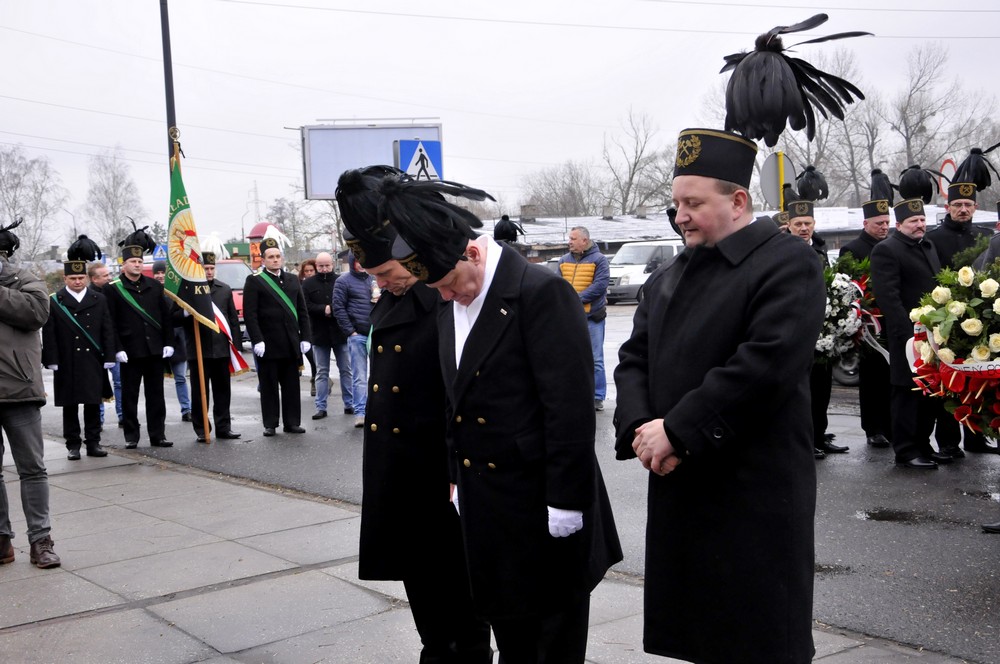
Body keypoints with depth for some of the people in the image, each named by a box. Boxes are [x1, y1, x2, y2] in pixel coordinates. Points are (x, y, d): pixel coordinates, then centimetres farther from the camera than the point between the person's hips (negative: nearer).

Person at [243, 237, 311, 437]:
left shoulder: (293, 280, 14)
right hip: (268, 345, -4)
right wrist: (257, 340, -14)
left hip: (291, 344, 4)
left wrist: (305, 337, 6)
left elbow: (302, 311, 14)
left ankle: (292, 422, 14)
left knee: (292, 386, 7)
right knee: (269, 386, 2)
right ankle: (270, 424, 10)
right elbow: (249, 314, -6)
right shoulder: (254, 281, 0)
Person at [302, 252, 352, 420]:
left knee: (345, 370, 8)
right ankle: (321, 407, 9)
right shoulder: (308, 284, 2)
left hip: (340, 333, 0)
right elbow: (306, 306, -9)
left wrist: (331, 310, -17)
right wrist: (324, 309, -18)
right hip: (319, 334, 0)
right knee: (321, 372, 6)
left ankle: (349, 404, 17)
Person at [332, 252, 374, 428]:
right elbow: (339, 308, -2)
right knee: (359, 376, -3)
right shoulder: (343, 281, 2)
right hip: (357, 335, -4)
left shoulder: (373, 278, 14)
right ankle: (360, 412, -2)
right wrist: (350, 332, -7)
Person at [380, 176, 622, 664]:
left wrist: (565, 503, -18)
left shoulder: (542, 292, -18)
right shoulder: (450, 307, 8)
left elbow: (571, 406, -19)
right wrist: (459, 482, 14)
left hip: (541, 501, -7)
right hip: (484, 506, 7)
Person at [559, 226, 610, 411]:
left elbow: (600, 285, -14)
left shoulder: (598, 259, -3)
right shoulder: (564, 260, 12)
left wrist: (578, 298, -18)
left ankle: (597, 397, 5)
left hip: (592, 316, -4)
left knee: (595, 359, -1)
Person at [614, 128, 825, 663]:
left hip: (754, 494, -7)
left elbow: (765, 366, -21)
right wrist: (640, 428, -9)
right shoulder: (669, 276, 15)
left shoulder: (787, 263, -10)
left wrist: (677, 431, -19)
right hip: (677, 488, 7)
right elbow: (634, 358, 10)